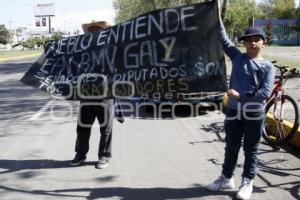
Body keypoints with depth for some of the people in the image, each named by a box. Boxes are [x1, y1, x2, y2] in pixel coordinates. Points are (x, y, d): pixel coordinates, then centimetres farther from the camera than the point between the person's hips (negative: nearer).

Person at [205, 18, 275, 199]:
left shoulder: (268, 67, -4)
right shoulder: (238, 57, 4)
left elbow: (265, 93, -14)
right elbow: (224, 40, -2)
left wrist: (240, 96, -18)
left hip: (254, 114, -2)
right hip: (234, 111, 2)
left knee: (251, 150, 10)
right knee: (231, 148, 14)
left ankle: (247, 183, 24)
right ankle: (226, 179, 30)